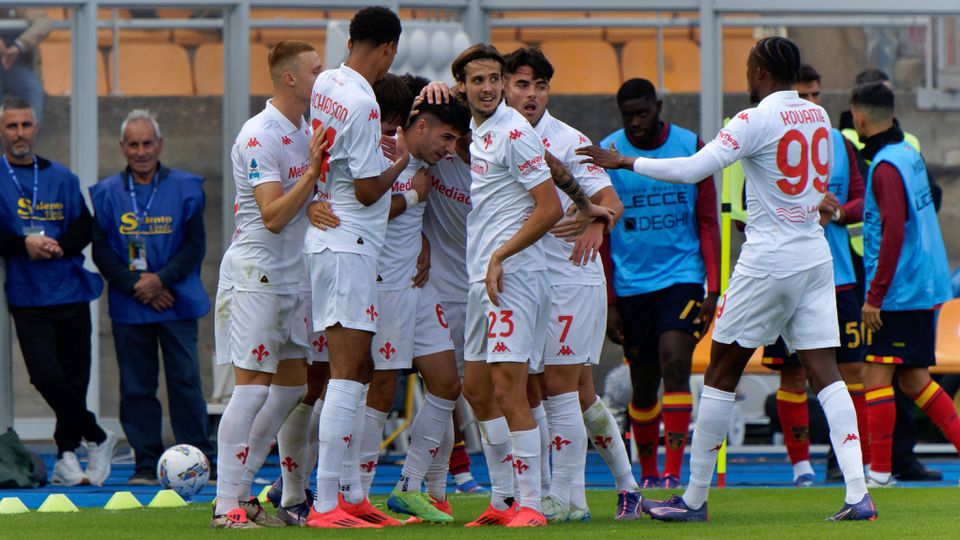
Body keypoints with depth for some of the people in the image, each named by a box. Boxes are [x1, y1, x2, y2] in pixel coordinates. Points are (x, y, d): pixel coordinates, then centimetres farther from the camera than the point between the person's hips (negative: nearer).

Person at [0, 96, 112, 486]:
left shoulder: (61, 178, 10)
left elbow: (84, 227, 8)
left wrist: (58, 246, -10)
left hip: (70, 292, 3)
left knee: (75, 377, 4)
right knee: (47, 376, -17)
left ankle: (66, 455, 19)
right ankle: (97, 438, 0)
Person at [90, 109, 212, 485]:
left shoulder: (185, 189, 4)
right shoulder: (106, 194, 6)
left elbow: (194, 244, 1)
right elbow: (101, 250, 3)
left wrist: (161, 279, -12)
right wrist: (136, 286, -9)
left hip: (177, 302, -1)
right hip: (129, 308, 1)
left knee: (185, 380, -5)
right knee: (136, 387, 1)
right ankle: (147, 464, 7)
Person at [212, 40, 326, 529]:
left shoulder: (307, 133, 14)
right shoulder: (259, 136, -15)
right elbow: (274, 216, -21)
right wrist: (313, 170, -29)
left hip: (290, 277, 9)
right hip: (255, 274, -9)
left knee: (293, 382, 9)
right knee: (253, 385, -11)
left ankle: (241, 488, 16)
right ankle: (227, 506, -9)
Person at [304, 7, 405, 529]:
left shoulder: (325, 84, 9)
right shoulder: (362, 105, -17)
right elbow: (368, 191, -14)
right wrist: (401, 162, 2)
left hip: (324, 242, 10)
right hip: (348, 247, -10)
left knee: (359, 372, 14)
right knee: (346, 377, -10)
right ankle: (325, 504, -14)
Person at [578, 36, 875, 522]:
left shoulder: (756, 121, -13)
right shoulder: (818, 117, 8)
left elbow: (691, 170, -17)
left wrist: (623, 162, -9)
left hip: (768, 261, -6)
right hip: (816, 258, 6)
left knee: (722, 371, 4)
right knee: (825, 374, 2)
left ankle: (695, 498, 7)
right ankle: (858, 494, -11)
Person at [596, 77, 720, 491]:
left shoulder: (691, 147, 1)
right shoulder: (606, 154, 0)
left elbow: (708, 223, 4)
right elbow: (599, 234, 3)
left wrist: (713, 289, -4)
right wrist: (608, 301, -1)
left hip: (682, 275, -1)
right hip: (631, 284, 1)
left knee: (674, 364, -19)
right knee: (643, 387, 8)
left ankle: (673, 475, -22)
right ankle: (647, 475, 26)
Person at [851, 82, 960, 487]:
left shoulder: (886, 166, -16)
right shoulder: (910, 154, 12)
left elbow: (893, 232, -23)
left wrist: (875, 296, -21)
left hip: (899, 291, -9)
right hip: (926, 286, 9)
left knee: (876, 373, -6)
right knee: (912, 377, 14)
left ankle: (879, 469, -7)